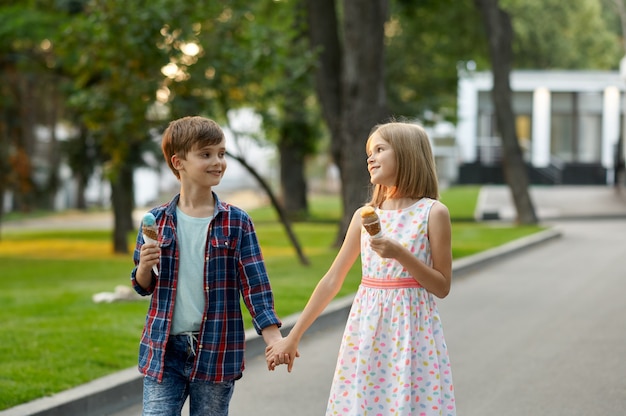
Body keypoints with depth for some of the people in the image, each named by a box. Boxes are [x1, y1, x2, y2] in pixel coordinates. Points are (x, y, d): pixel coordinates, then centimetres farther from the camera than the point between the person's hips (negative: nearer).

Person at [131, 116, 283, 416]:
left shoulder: (237, 222, -1)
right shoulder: (157, 221, 3)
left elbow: (255, 283, -4)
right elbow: (143, 287, 12)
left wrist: (274, 338, -15)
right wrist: (144, 266, -11)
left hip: (216, 352, -1)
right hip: (164, 350, 1)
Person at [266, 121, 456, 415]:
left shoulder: (432, 213, -5)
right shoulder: (364, 215, 6)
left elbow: (442, 287, -5)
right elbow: (332, 280, 9)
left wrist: (400, 255, -19)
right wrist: (293, 337, 8)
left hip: (412, 332, -4)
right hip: (366, 330, 4)